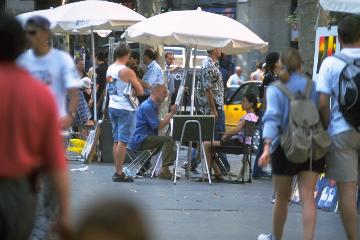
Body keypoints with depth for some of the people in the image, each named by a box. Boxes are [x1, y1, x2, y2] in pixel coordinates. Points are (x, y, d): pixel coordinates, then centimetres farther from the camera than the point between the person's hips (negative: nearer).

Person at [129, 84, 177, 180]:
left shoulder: (153, 106, 17)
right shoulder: (147, 106, -15)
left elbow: (160, 124, 15)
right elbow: (158, 126, -16)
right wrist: (171, 114, -11)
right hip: (139, 140, -10)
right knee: (168, 140, -20)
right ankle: (164, 170, -27)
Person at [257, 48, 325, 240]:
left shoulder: (275, 89, -3)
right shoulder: (313, 86, 3)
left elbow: (272, 118, -16)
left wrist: (267, 148, -25)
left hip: (286, 147, -1)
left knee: (282, 198, 15)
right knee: (308, 198, -4)